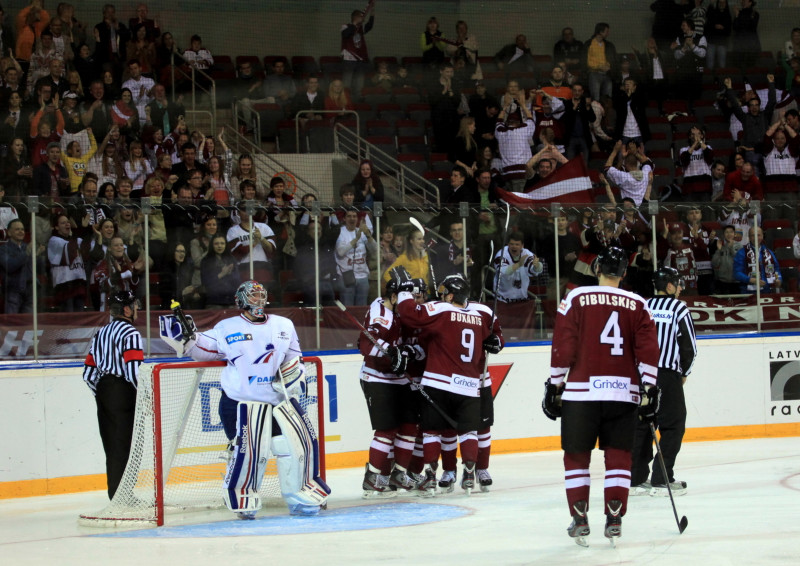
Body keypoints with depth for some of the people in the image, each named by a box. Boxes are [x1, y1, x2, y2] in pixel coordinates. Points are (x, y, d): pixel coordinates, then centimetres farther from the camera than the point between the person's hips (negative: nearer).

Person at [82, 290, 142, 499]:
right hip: (123, 393, -8)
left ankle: (115, 494, 13)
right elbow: (133, 371, -18)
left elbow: (88, 373, 16)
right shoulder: (130, 333, -8)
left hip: (103, 392, 8)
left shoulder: (100, 334, 17)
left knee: (112, 448, 11)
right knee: (123, 445, -6)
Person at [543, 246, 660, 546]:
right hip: (623, 392, 2)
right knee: (619, 456, 9)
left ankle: (579, 520, 7)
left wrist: (554, 386, 5)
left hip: (581, 392, -2)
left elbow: (563, 347, -2)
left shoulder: (575, 299, 1)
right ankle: (614, 519, 4)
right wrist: (649, 389, 3)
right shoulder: (638, 305, 7)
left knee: (576, 456, 9)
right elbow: (648, 350, 0)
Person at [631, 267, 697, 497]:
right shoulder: (678, 308, -2)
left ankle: (637, 479, 12)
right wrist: (684, 373, 12)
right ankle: (661, 480, -3)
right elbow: (689, 346, -3)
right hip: (667, 374, -5)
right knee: (673, 426, 2)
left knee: (641, 424, 11)